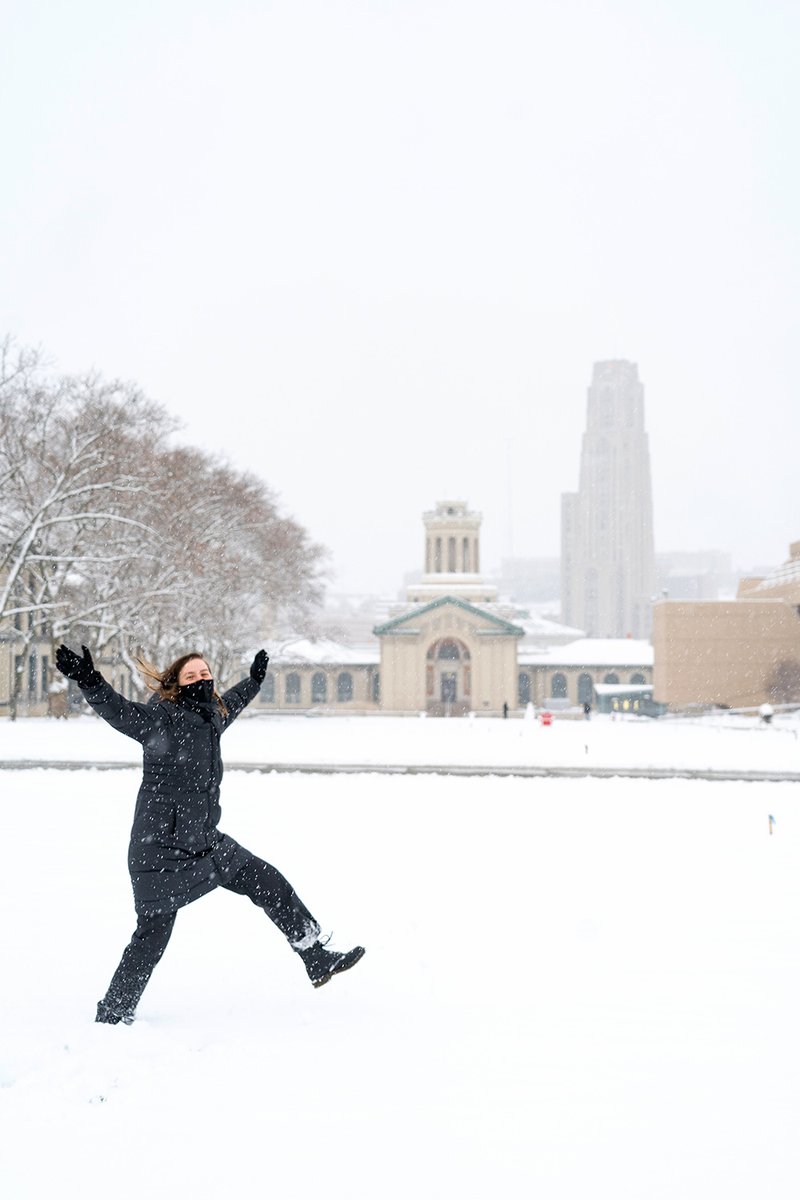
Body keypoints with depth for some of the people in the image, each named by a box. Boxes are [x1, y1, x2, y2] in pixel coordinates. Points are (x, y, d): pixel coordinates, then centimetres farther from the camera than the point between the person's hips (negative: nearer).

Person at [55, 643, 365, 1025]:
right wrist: (89, 681, -47)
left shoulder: (212, 717, 6)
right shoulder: (161, 719, -16)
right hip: (160, 848, -8)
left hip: (205, 843, 8)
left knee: (270, 884, 10)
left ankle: (318, 960, 23)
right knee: (152, 935, -3)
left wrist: (254, 680, 43)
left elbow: (229, 703, 30)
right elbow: (118, 710, -31)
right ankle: (112, 1014, 14)